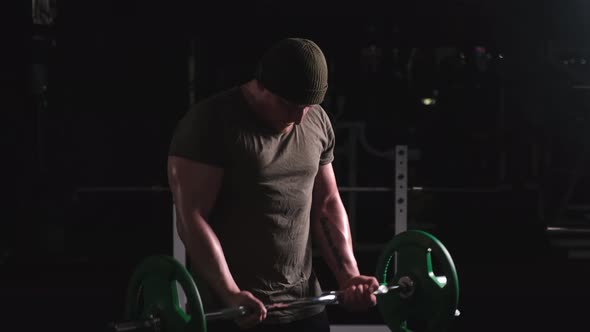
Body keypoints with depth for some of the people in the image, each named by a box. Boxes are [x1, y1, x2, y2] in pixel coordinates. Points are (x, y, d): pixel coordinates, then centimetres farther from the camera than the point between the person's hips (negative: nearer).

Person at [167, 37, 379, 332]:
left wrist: (349, 275, 2)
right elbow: (191, 216, -16)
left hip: (305, 308, 6)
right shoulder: (212, 123, -11)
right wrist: (230, 293, -25)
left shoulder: (317, 122, 9)